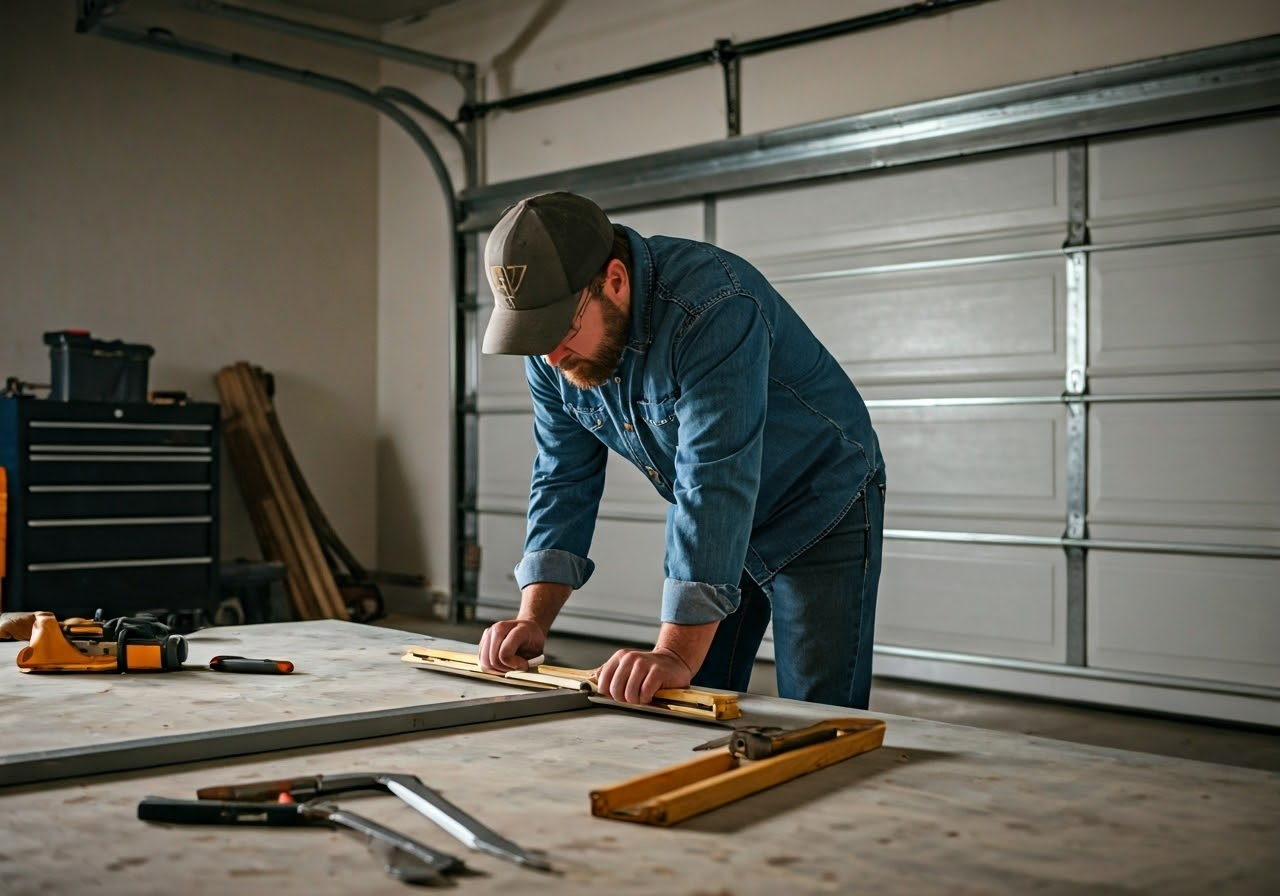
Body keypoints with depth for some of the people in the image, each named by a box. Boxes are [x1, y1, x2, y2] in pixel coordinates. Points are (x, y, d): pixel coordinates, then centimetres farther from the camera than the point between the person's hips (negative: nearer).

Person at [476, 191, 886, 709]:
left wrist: (677, 654, -43)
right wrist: (534, 618, -17)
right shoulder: (554, 350, -11)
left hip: (818, 516, -6)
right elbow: (565, 479, -7)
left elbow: (715, 485, -39)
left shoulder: (713, 309, -34)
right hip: (708, 528, 6)